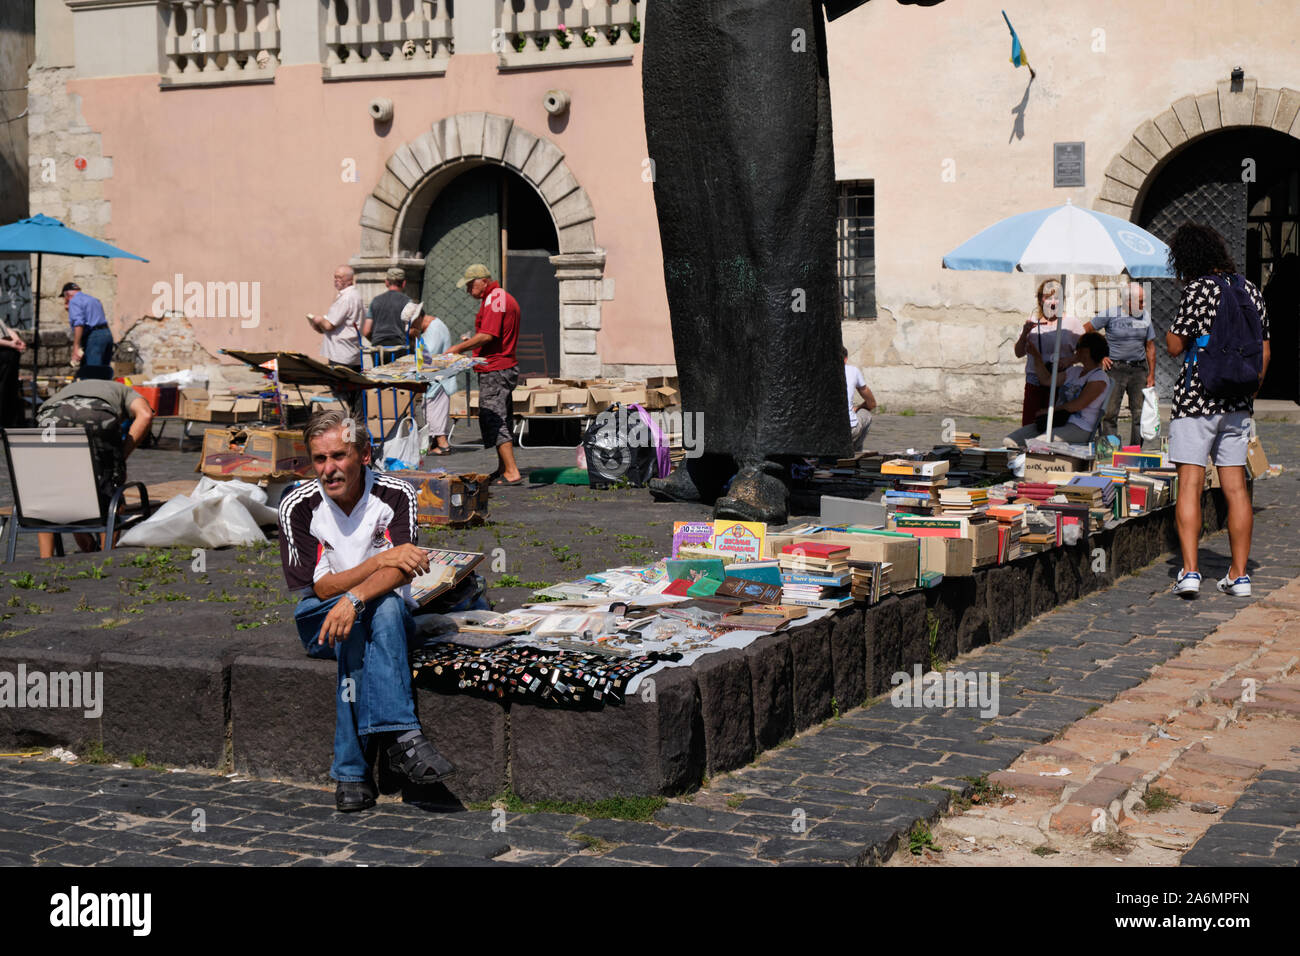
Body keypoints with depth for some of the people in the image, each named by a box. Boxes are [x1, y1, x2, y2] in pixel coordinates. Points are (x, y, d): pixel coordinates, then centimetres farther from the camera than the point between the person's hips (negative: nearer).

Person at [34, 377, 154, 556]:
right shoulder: (125, 392, 40)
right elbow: (145, 415, 10)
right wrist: (121, 458, 14)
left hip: (50, 418, 3)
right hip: (98, 415, -3)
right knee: (108, 494, 15)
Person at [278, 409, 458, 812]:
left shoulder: (396, 495, -8)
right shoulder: (298, 507, -9)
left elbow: (398, 572, -21)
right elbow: (318, 587, -12)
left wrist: (354, 598, -40)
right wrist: (381, 559, -24)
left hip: (389, 614, 0)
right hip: (321, 619, 0)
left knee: (386, 609, -36)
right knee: (352, 631, -35)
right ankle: (402, 734, -40)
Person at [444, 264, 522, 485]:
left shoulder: (494, 299, -14)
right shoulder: (504, 297, 19)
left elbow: (487, 335, -23)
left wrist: (459, 347, -14)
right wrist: (472, 343, 16)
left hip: (494, 370, -11)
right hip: (506, 367, 11)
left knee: (495, 421, -10)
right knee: (502, 420, 15)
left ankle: (512, 473, -13)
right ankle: (503, 470, 21)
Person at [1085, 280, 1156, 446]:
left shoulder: (1145, 316, 8)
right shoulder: (1110, 315, -5)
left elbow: (1150, 347, 12)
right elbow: (1085, 331, 2)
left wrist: (1151, 375, 7)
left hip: (1139, 370, 4)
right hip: (1115, 369, -4)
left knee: (1140, 413, 3)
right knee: (1110, 412, -6)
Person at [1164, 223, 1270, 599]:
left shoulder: (1199, 289, -10)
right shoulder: (1251, 290, 9)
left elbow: (1174, 346, -10)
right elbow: (1264, 353, 13)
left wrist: (1173, 328, 7)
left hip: (1197, 398, -6)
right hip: (1238, 404, 6)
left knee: (1190, 484, -5)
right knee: (1235, 487, 8)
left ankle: (1189, 570, -12)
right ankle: (1239, 574, 10)